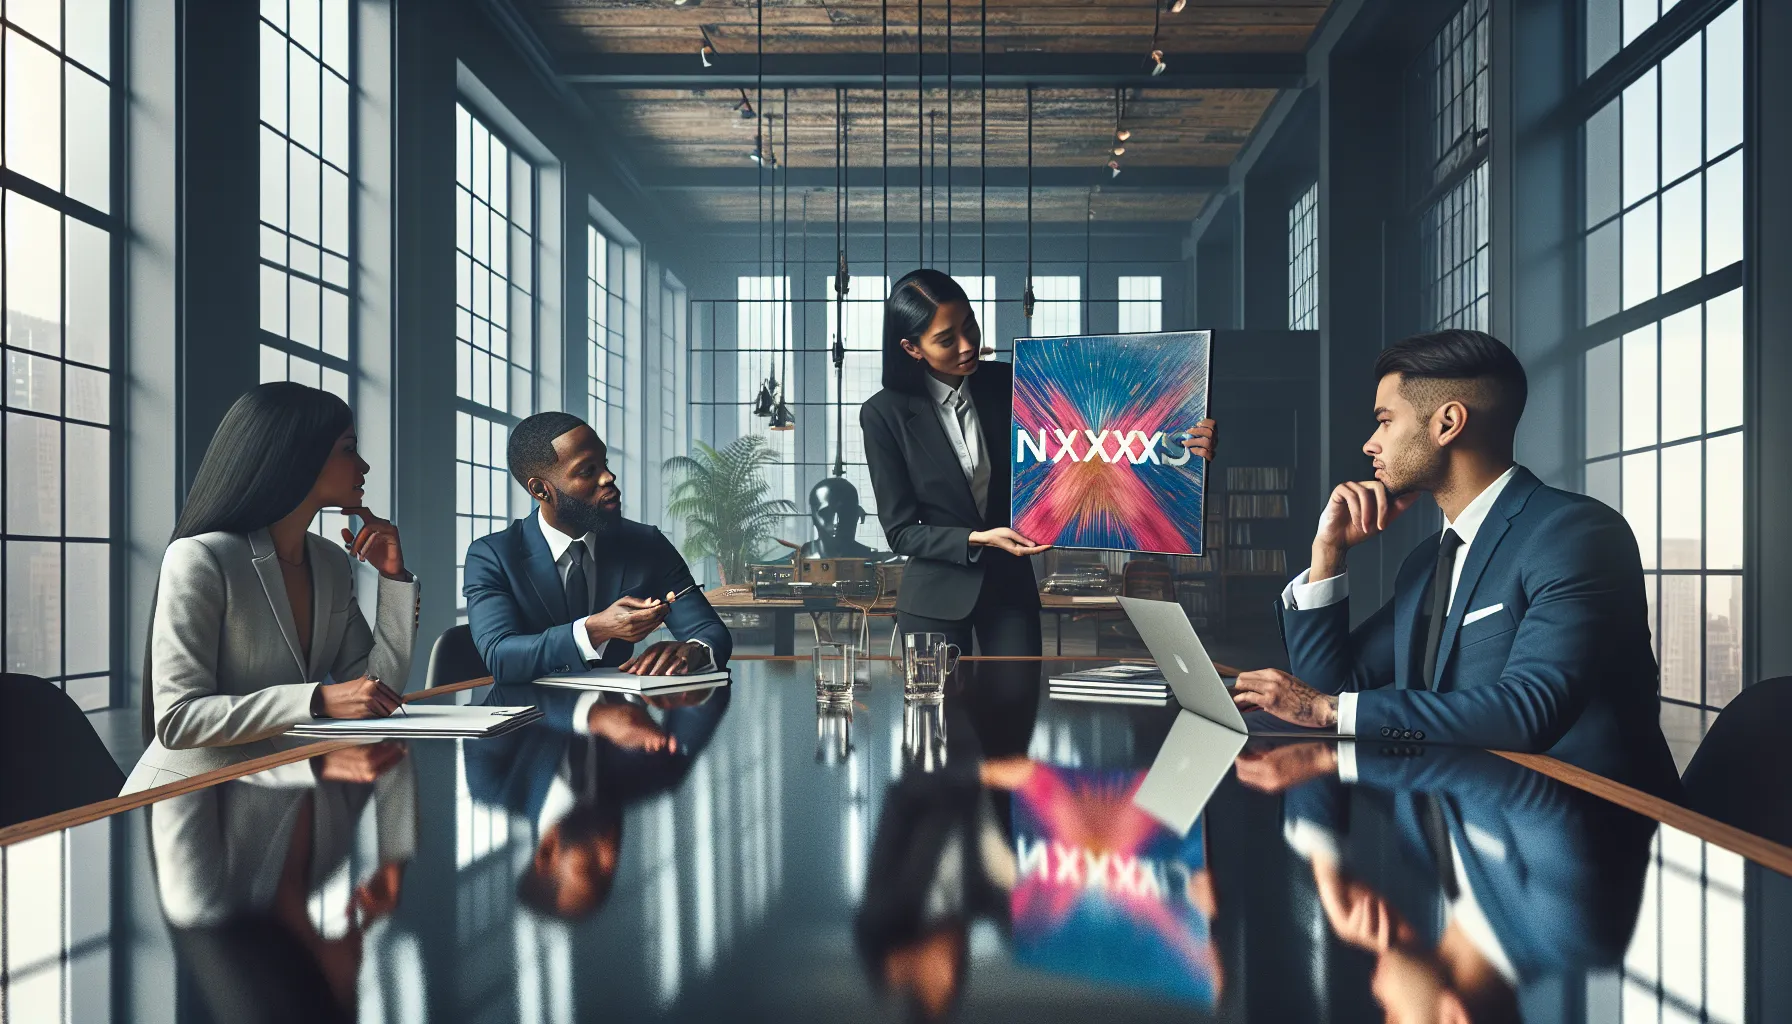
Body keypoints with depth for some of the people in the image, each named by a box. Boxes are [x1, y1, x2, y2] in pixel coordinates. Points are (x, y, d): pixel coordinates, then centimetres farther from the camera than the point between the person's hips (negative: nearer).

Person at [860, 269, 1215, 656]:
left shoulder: (1007, 384, -5)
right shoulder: (885, 414, -12)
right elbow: (900, 531, -10)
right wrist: (978, 540, -23)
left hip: (1010, 585, 2)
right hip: (937, 598, -2)